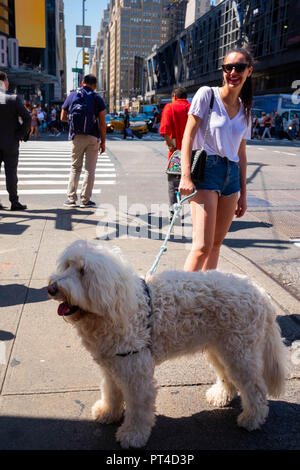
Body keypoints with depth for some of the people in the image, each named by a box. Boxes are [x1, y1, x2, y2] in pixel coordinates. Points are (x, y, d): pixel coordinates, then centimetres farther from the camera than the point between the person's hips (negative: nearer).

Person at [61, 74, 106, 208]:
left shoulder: (72, 96, 6)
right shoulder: (97, 99, -1)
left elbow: (62, 118, 11)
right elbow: (102, 123, -6)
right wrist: (103, 142, 0)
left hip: (77, 137, 2)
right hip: (92, 137, -2)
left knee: (75, 168, 12)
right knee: (90, 169, 4)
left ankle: (71, 198, 6)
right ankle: (85, 200, 3)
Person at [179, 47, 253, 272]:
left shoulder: (245, 110, 15)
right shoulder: (207, 94, 0)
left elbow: (241, 153, 17)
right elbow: (188, 136, -5)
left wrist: (243, 194, 15)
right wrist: (186, 176, -16)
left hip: (232, 175, 6)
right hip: (206, 170, -6)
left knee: (216, 243, 9)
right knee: (203, 246, -14)